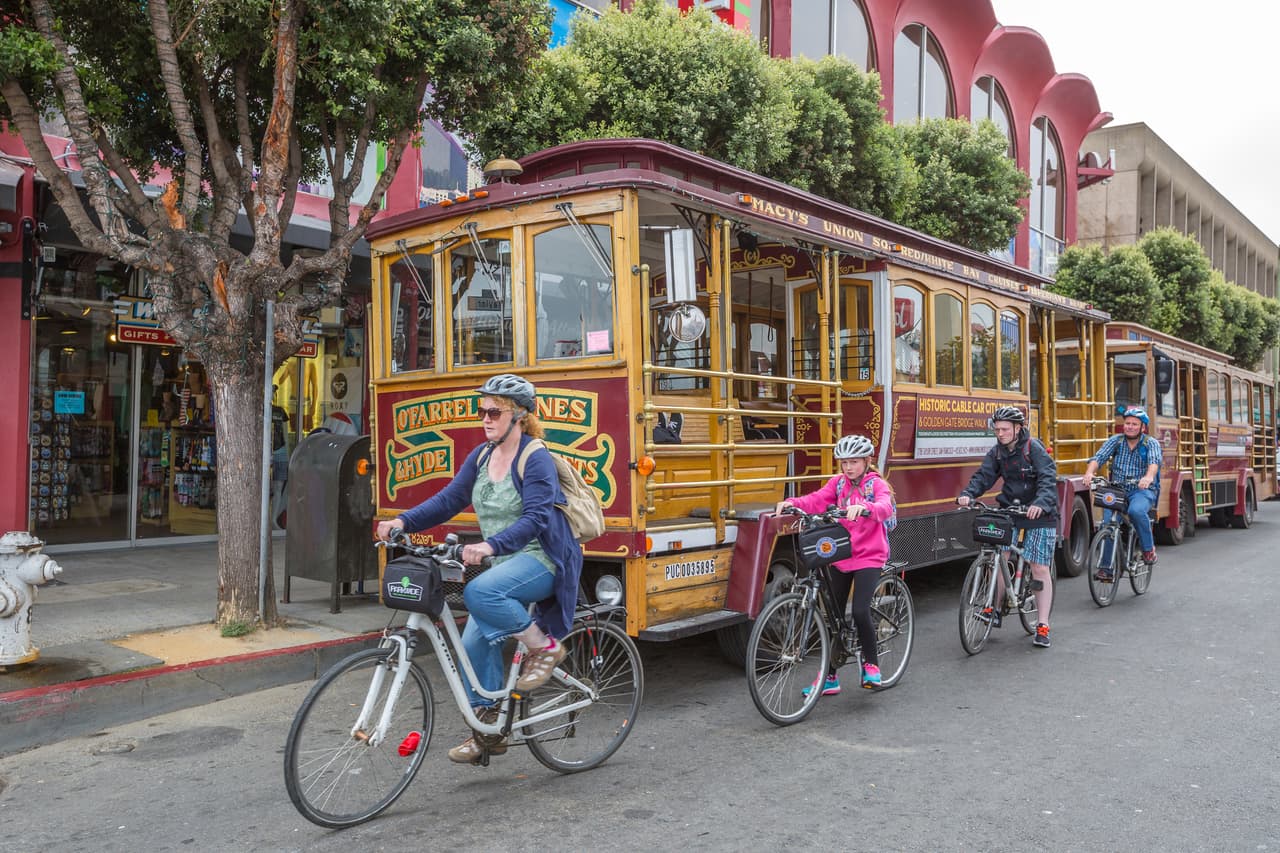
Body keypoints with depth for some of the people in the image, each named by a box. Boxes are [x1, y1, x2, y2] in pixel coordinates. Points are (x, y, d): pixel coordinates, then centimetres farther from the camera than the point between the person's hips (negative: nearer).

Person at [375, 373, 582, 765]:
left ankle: (543, 646, -10)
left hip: (542, 560, -8)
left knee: (479, 594, -32)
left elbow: (535, 519, -25)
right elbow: (448, 500, 7)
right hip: (502, 564, 8)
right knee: (476, 642, 1)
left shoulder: (536, 460, -15)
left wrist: (490, 545, -39)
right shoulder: (481, 456, 9)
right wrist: (403, 521, -7)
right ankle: (488, 729, 17)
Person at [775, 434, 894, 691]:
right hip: (841, 556, 5)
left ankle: (871, 664, 9)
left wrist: (864, 508, -49)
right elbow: (817, 499, -8)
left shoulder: (877, 484, -6)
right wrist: (792, 503, -28)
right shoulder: (838, 483, 6)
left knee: (860, 611, -18)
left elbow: (885, 507, -27)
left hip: (869, 556, -4)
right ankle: (829, 676, 18)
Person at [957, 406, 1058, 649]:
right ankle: (994, 609, 13)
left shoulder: (1034, 449, -13)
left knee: (1040, 567, -4)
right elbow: (983, 476, -6)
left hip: (1039, 512, -5)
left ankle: (1043, 626, 1)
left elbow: (1047, 479, -24)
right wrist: (967, 494, -26)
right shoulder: (997, 452, 3)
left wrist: (1040, 503, -42)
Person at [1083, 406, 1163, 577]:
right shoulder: (1116, 440, 6)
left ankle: (1148, 548, -11)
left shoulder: (1151, 443, 0)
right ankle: (1106, 567, -8)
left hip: (1143, 490, -2)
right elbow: (1098, 458, -8)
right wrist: (1089, 472, -30)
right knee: (1108, 522, -18)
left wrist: (1149, 476, -44)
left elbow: (1154, 461, -21)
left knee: (1136, 510, -35)